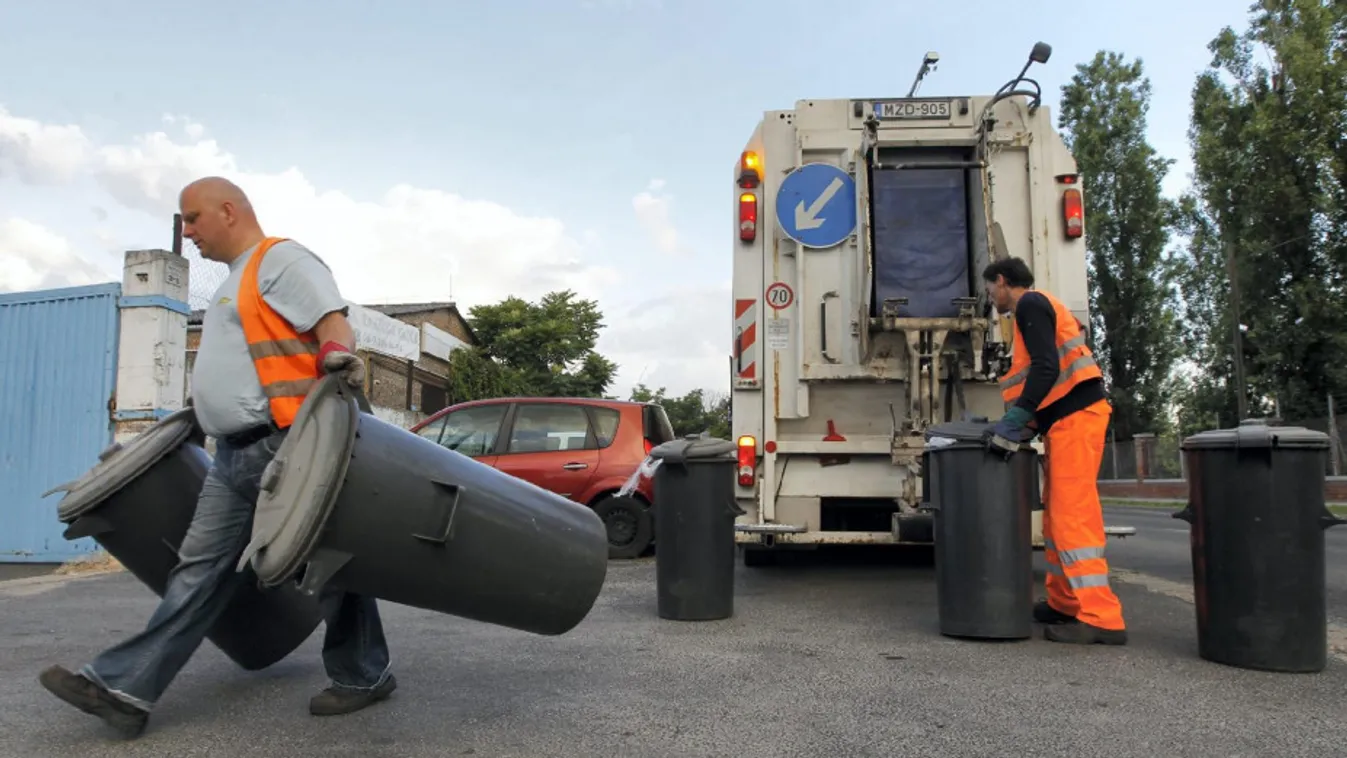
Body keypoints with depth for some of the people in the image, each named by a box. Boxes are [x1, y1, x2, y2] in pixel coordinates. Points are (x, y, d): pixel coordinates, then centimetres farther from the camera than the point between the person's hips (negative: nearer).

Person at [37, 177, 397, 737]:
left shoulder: (280, 259, -7)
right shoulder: (237, 279, 24)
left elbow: (334, 323, -20)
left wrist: (337, 355, -39)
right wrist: (206, 406, 34)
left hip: (287, 447, -10)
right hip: (235, 454, 10)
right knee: (200, 568, 9)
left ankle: (363, 676, 14)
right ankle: (126, 687, 13)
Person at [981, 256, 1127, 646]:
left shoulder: (1030, 303, -5)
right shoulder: (1037, 308, 25)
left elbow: (1047, 367, -19)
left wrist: (1016, 418, -23)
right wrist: (1026, 422, 14)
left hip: (1074, 415, -10)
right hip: (1068, 417, 10)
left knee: (1073, 515, -13)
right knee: (1057, 514, 12)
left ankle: (1101, 618, -13)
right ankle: (1063, 604, 19)